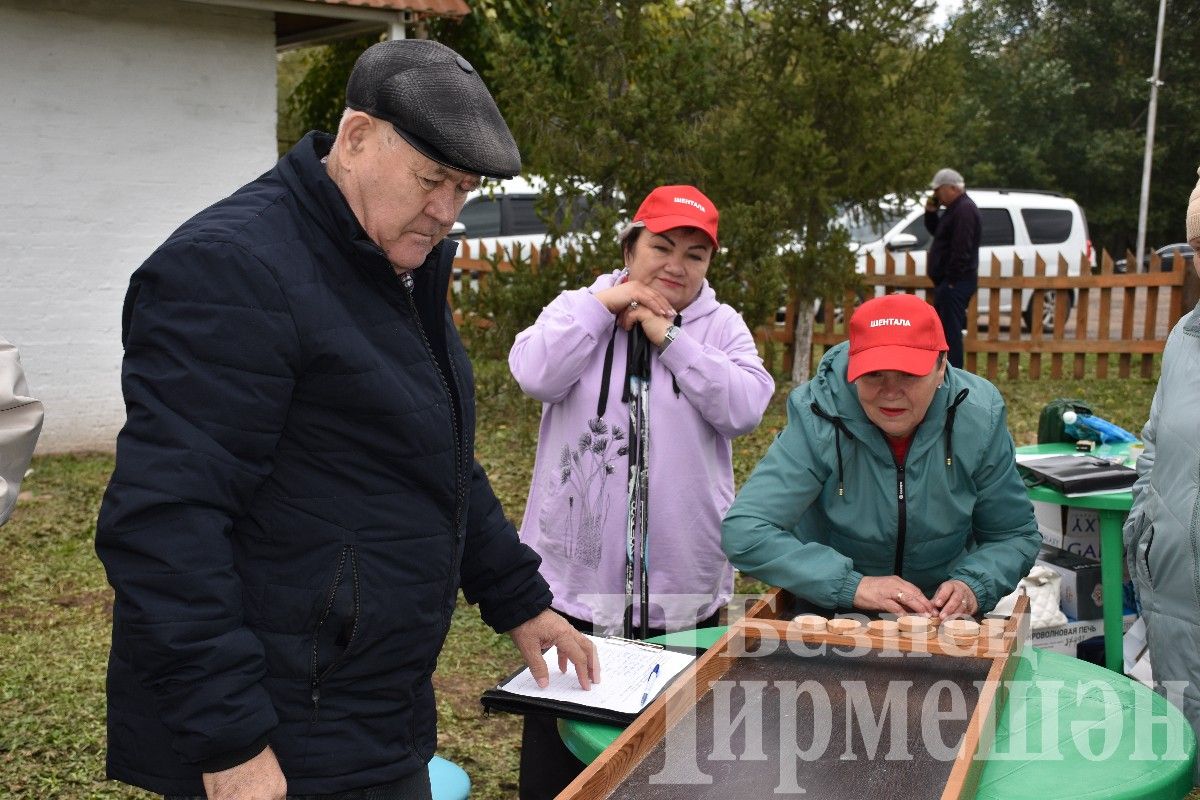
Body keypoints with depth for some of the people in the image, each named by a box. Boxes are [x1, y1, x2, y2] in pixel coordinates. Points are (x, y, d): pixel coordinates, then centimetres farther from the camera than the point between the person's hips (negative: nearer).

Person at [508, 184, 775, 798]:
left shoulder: (722, 326, 4)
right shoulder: (578, 307, 3)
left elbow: (745, 409, -12)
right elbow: (535, 376, -14)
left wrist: (668, 338, -11)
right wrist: (603, 304, -12)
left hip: (683, 584, 1)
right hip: (574, 574, 0)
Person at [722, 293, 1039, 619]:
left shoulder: (979, 420, -11)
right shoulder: (819, 420, -20)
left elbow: (1016, 535, 2)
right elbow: (743, 532, -26)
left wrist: (972, 586, -18)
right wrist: (853, 586, -31)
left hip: (943, 619, 4)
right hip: (828, 618, -3)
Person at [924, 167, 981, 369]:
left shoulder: (964, 210, -17)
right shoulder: (956, 208, 17)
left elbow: (961, 249, -24)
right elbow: (936, 231, 27)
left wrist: (951, 280, -23)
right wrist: (930, 212, 10)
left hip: (955, 282, -11)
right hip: (948, 281, 11)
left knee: (951, 330, -10)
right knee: (942, 329, 16)